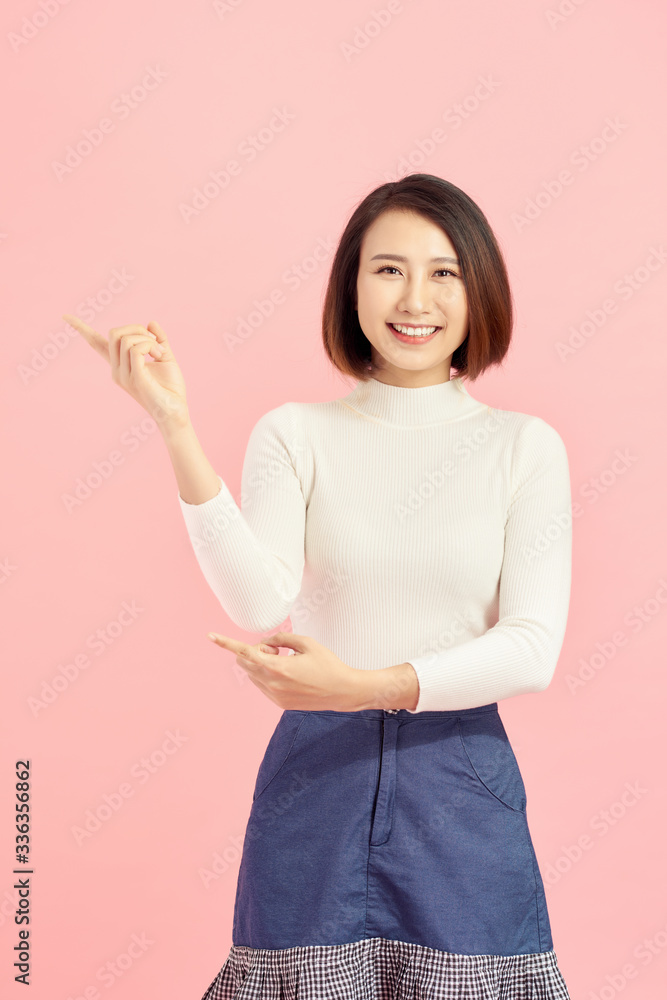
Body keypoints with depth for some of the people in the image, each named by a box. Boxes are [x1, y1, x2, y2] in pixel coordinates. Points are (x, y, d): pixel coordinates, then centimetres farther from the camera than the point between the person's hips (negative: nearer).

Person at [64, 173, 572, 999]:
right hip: (316, 779, 0)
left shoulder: (525, 446, 0)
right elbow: (262, 605, -14)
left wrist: (361, 686, -19)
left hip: (462, 785, 0)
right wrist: (177, 429, -22)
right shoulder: (294, 434, 1)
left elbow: (533, 650, -8)